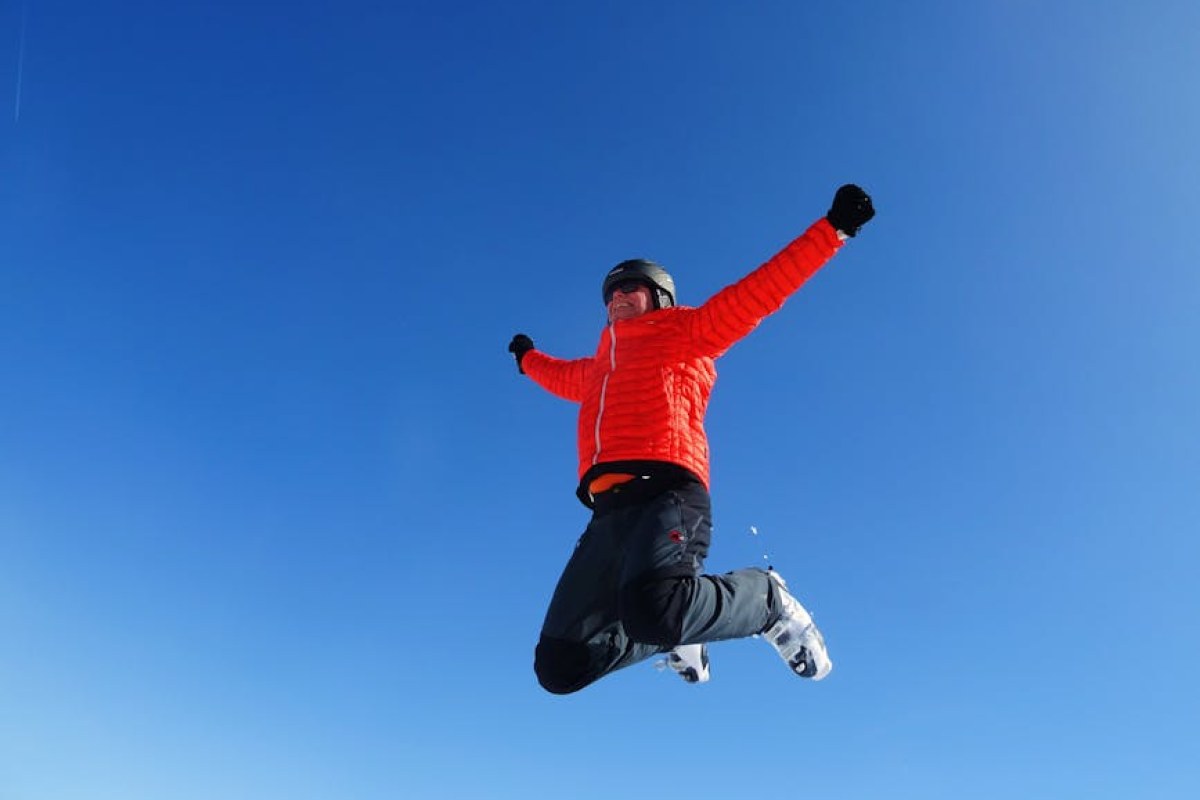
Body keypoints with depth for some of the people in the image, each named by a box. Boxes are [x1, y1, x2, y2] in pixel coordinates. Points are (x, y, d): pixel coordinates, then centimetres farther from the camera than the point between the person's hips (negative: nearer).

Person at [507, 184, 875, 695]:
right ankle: (675, 634, 23)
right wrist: (528, 359, 73)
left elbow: (761, 291, 11)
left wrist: (834, 227, 6)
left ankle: (768, 600, -6)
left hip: (667, 498, -6)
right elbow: (563, 376, 57)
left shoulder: (686, 332, 17)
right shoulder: (598, 368, 33)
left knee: (652, 604, -39)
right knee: (560, 667, -3)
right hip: (609, 513, 6)